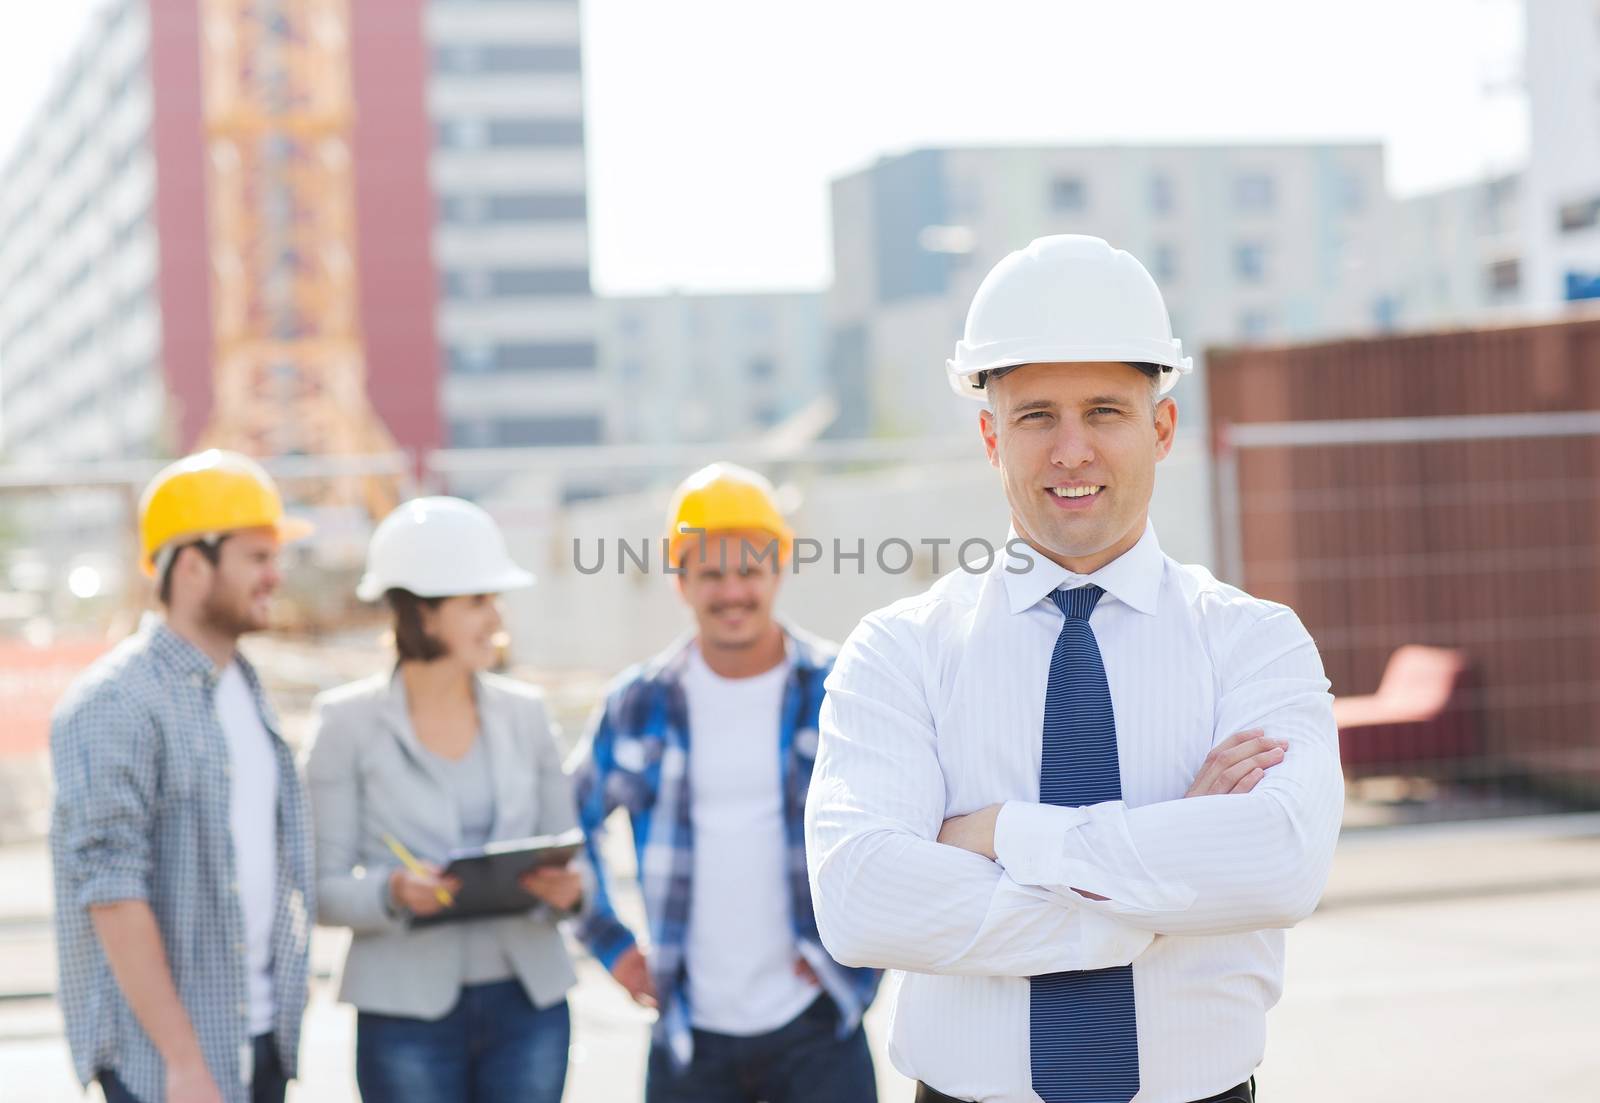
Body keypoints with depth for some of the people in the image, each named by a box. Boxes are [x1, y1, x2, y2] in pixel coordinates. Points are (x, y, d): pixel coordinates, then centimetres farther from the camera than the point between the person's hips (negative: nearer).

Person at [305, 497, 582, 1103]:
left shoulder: (524, 713, 8)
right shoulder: (350, 723, -3)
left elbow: (566, 858, 12)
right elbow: (323, 888, -4)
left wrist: (567, 890, -10)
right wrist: (394, 891, -23)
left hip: (528, 1001, 3)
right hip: (408, 1007, -3)